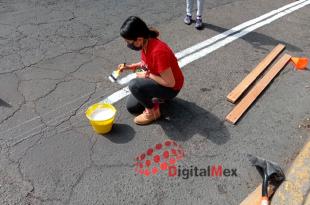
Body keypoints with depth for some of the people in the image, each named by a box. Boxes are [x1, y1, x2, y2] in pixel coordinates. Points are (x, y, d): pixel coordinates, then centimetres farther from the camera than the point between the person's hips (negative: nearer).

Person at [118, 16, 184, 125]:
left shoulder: (158, 51, -36)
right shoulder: (145, 43, -9)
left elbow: (170, 82, -31)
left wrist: (147, 75, -21)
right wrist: (130, 66, -1)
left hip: (170, 88, -8)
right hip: (157, 79, 8)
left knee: (134, 85, -29)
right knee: (131, 107, 9)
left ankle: (153, 111, -6)